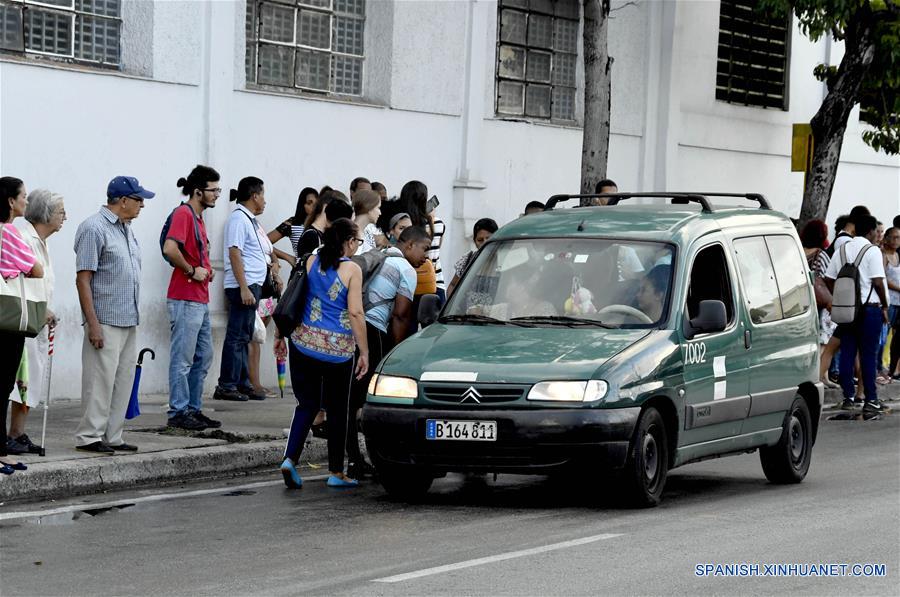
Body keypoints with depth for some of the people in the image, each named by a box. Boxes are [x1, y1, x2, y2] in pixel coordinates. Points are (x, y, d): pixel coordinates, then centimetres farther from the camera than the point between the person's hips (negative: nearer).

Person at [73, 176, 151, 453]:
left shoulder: (126, 229, 16)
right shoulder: (94, 229, -11)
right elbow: (83, 279, -14)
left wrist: (135, 316, 17)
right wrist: (93, 324, -19)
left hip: (129, 322, 9)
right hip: (106, 321, -9)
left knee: (124, 379, 9)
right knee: (101, 378, -8)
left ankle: (112, 436, 15)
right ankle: (89, 436, -2)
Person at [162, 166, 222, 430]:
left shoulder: (198, 217, 17)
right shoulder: (183, 213, -13)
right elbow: (169, 249, -28)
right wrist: (192, 271, -18)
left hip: (201, 301, 10)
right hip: (185, 299, -10)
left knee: (203, 357, 14)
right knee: (183, 359, -4)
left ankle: (194, 410, 21)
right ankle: (179, 412, 0)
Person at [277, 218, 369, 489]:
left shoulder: (311, 262, 5)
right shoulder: (352, 270, -8)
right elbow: (355, 313, -12)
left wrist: (280, 334, 18)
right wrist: (364, 352, -8)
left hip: (303, 342, 4)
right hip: (337, 349, -4)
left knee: (306, 404, 12)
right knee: (337, 410, 9)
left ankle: (290, 458, -7)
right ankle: (336, 472, 15)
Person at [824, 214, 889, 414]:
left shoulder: (843, 250, 9)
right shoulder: (872, 251, -9)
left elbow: (828, 279, 9)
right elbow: (878, 282, -15)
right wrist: (885, 306, -5)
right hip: (869, 307, -5)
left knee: (847, 352, 8)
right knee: (868, 354, -2)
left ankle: (848, 396, 10)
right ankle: (871, 400, -1)